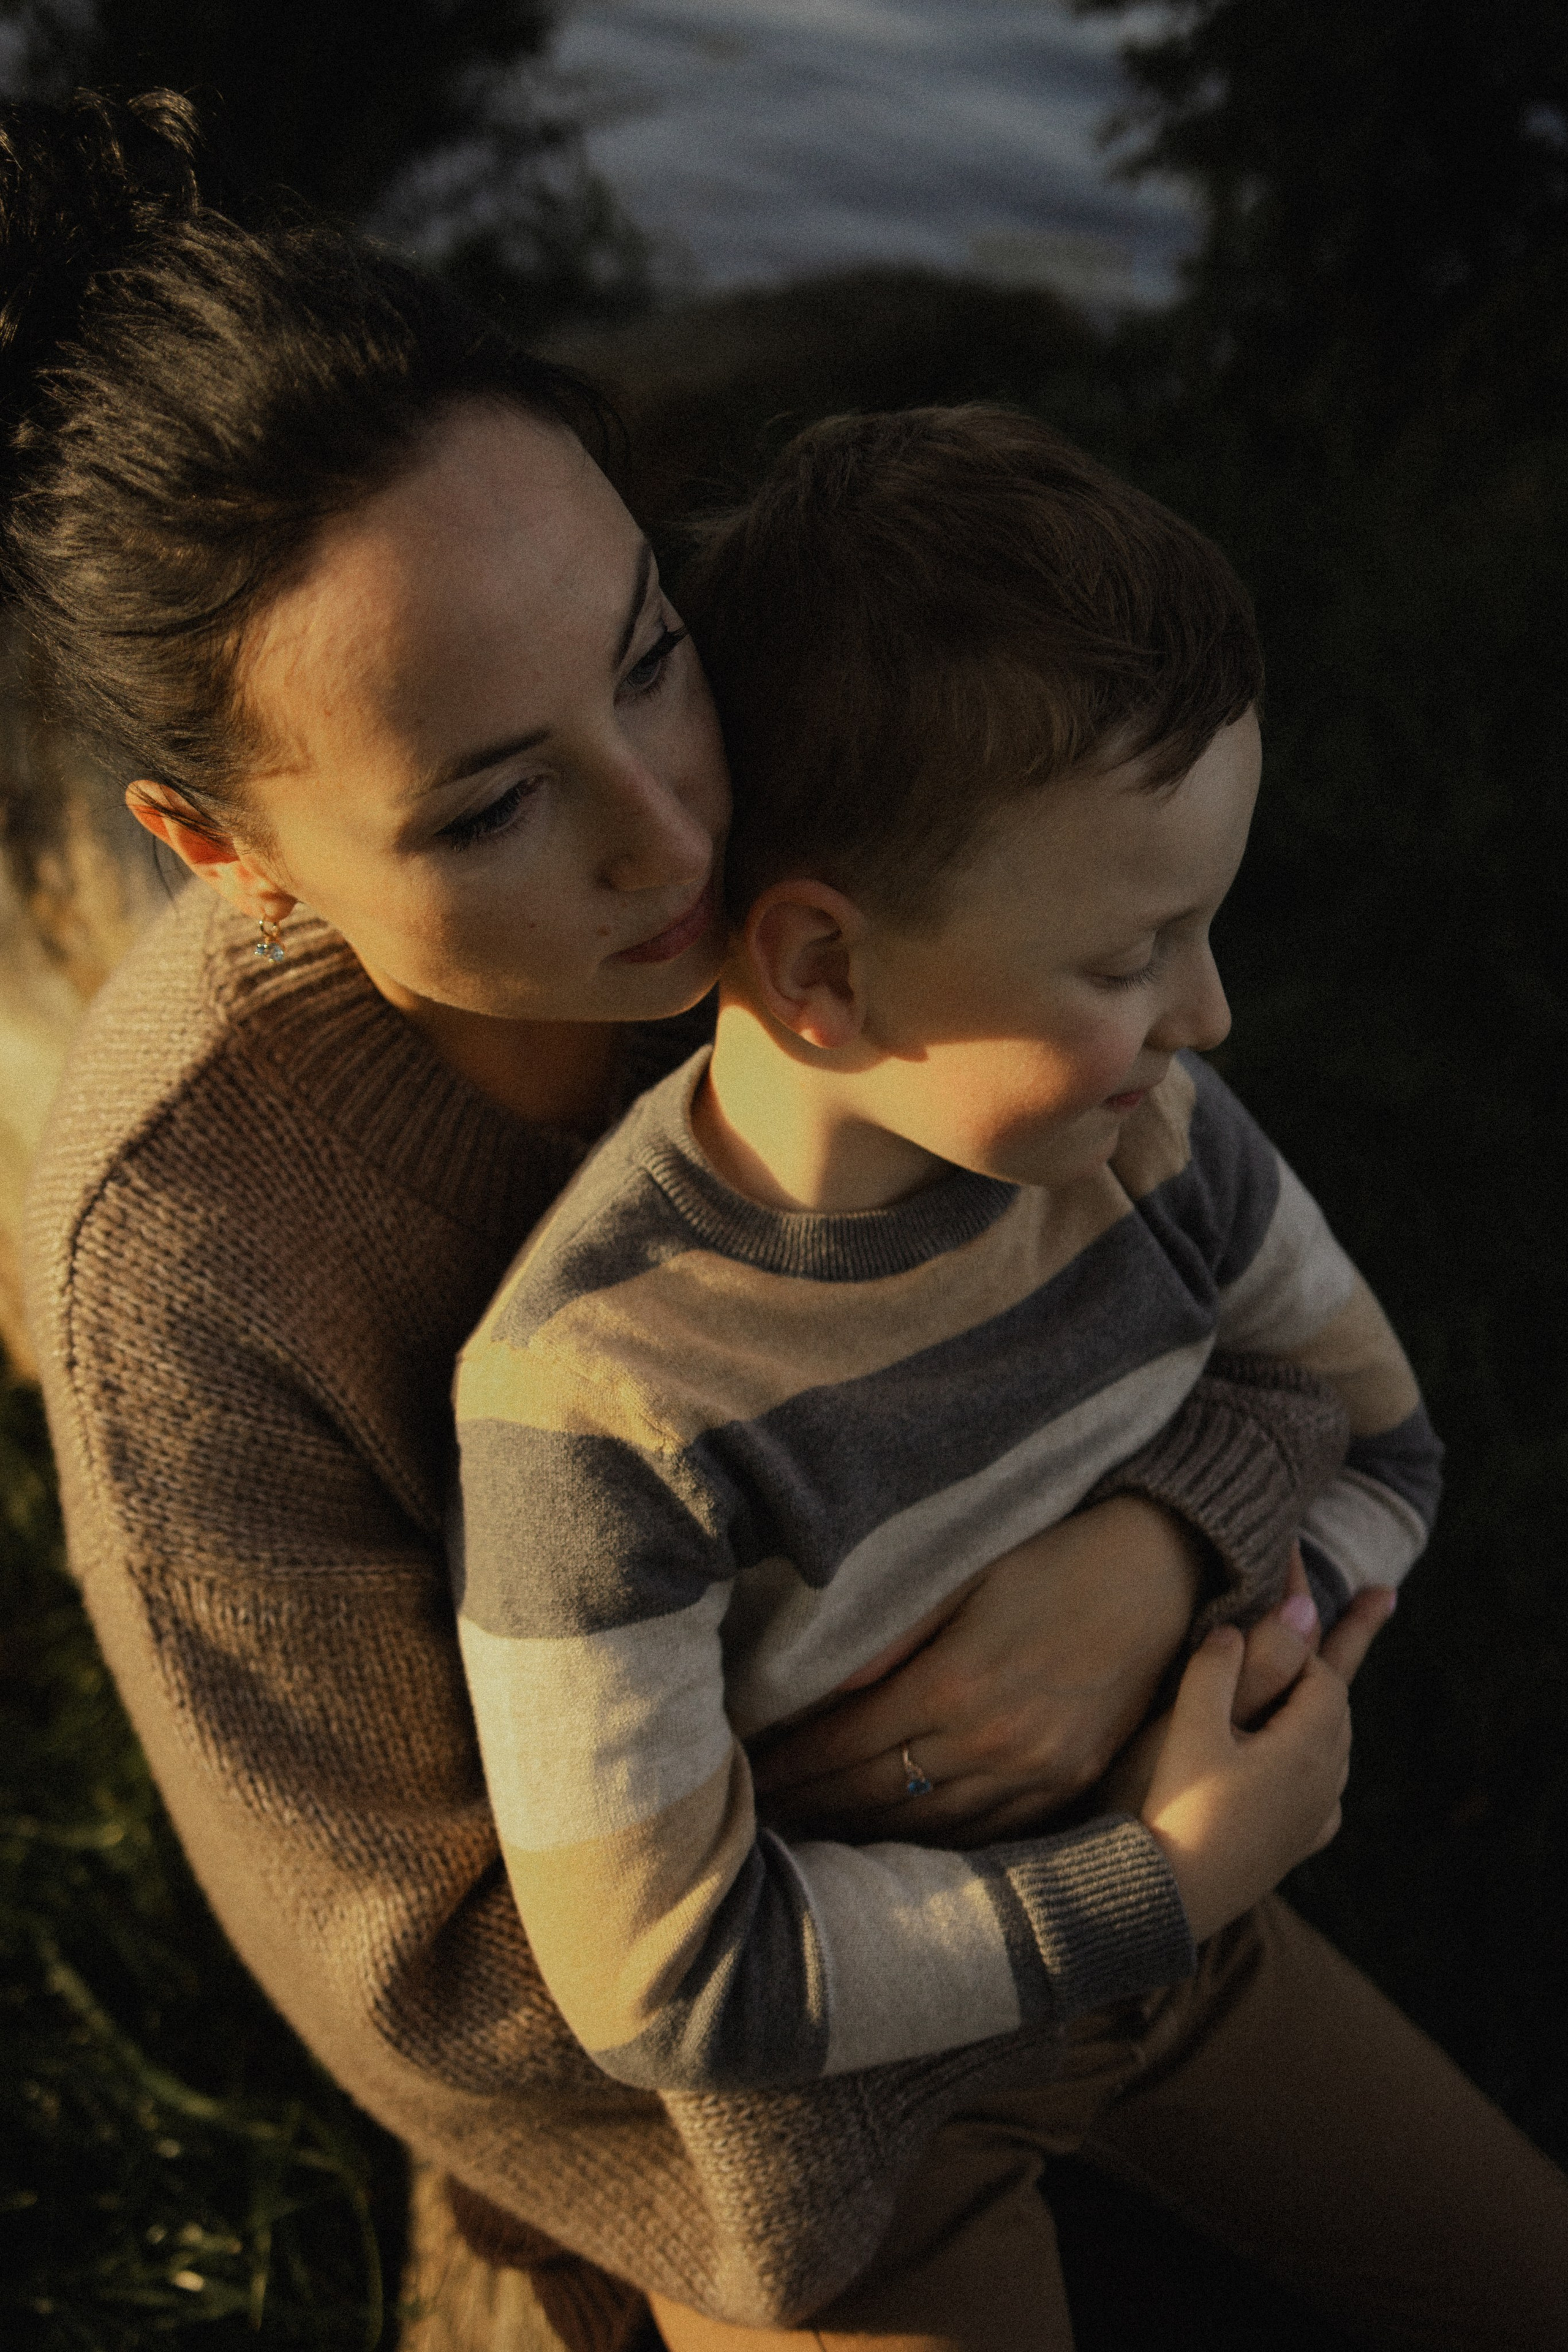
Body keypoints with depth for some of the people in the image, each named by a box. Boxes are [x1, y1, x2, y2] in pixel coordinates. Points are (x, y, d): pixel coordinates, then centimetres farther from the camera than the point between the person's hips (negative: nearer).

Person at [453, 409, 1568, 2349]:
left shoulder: (1145, 1134, -18)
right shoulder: (594, 1407, -35)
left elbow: (1377, 1445, -1)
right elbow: (669, 1991, -28)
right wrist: (1175, 1882, -25)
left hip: (1144, 1913, 6)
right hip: (845, 2096, -5)